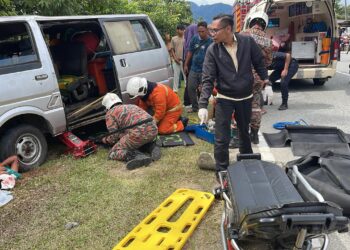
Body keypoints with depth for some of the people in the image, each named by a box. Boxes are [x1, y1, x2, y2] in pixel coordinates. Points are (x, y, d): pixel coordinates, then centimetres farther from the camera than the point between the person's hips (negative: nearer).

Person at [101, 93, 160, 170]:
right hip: (153, 129, 7)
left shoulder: (110, 113, 16)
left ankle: (138, 156, -20)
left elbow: (114, 137, 8)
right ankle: (153, 148, 7)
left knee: (114, 153, 7)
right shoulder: (131, 106, 35)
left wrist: (104, 140, 29)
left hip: (138, 132, -7)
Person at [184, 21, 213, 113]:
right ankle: (194, 107, 23)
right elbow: (190, 52, 10)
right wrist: (186, 65, 10)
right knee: (190, 88, 7)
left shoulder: (211, 42, -9)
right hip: (194, 69, 4)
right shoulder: (195, 39, 3)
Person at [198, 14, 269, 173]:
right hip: (224, 99, -2)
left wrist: (266, 81, 7)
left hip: (245, 97, 2)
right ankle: (222, 172, 13)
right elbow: (207, 79, -17)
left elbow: (259, 63, 5)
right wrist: (203, 105, -25)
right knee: (221, 139, -4)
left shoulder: (248, 42, -11)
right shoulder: (212, 50, -14)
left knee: (245, 132, 21)